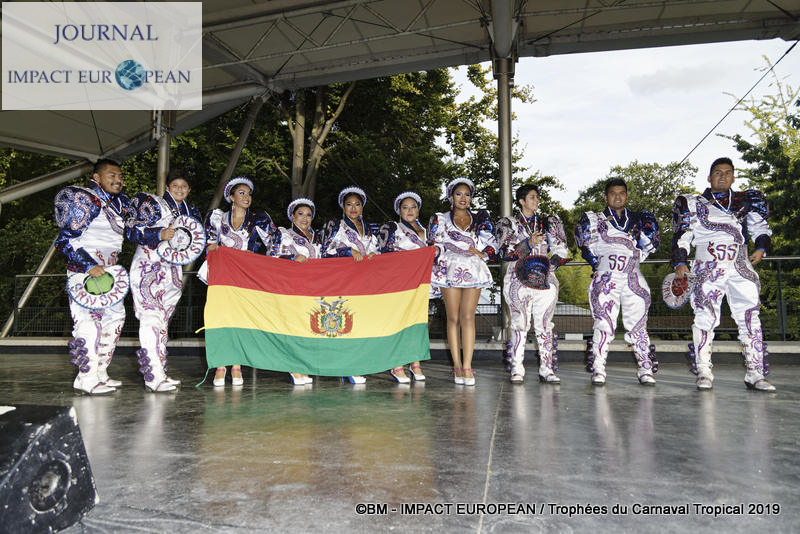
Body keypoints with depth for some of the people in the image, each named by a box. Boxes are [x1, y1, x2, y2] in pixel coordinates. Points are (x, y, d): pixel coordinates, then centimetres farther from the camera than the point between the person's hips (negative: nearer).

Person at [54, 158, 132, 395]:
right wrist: (89, 265, -24)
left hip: (107, 271, 9)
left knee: (115, 315, 12)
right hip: (84, 272, -9)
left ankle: (100, 373, 21)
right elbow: (65, 240, -16)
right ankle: (86, 378, 0)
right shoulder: (87, 200, -12)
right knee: (89, 320, -9)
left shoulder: (119, 202, 12)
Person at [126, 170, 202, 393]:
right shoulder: (154, 204, -3)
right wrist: (159, 234, -23)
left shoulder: (190, 212, 17)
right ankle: (154, 376, -16)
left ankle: (160, 372, 14)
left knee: (163, 320, 9)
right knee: (152, 318, -14)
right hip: (148, 267, -7)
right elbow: (132, 228, -11)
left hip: (172, 271, 7)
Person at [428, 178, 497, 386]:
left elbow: (492, 243, 13)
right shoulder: (440, 219, 15)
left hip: (473, 270, 1)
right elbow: (435, 244, 9)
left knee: (468, 317, -8)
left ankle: (467, 366, -8)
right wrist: (438, 251, -8)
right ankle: (457, 366, 3)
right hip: (450, 270, 0)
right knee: (453, 318, -2)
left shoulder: (480, 219, 17)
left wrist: (483, 253, -4)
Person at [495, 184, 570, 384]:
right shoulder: (508, 224, 9)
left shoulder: (548, 223, 15)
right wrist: (529, 243, -14)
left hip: (545, 279, 2)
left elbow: (562, 251, 10)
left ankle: (547, 368, 7)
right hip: (518, 279, -2)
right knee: (519, 324, -4)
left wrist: (550, 266, -6)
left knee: (544, 324, 1)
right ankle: (517, 370, 2)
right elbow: (504, 252, -4)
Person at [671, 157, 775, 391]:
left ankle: (755, 374, 5)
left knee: (750, 317, 0)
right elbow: (682, 236, 9)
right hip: (708, 266, -3)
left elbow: (759, 226, 21)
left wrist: (761, 248, 4)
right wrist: (680, 262, -2)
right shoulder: (693, 204, 13)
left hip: (741, 267, 3)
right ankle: (704, 373, -2)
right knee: (705, 317, -7)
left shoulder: (745, 201, 21)